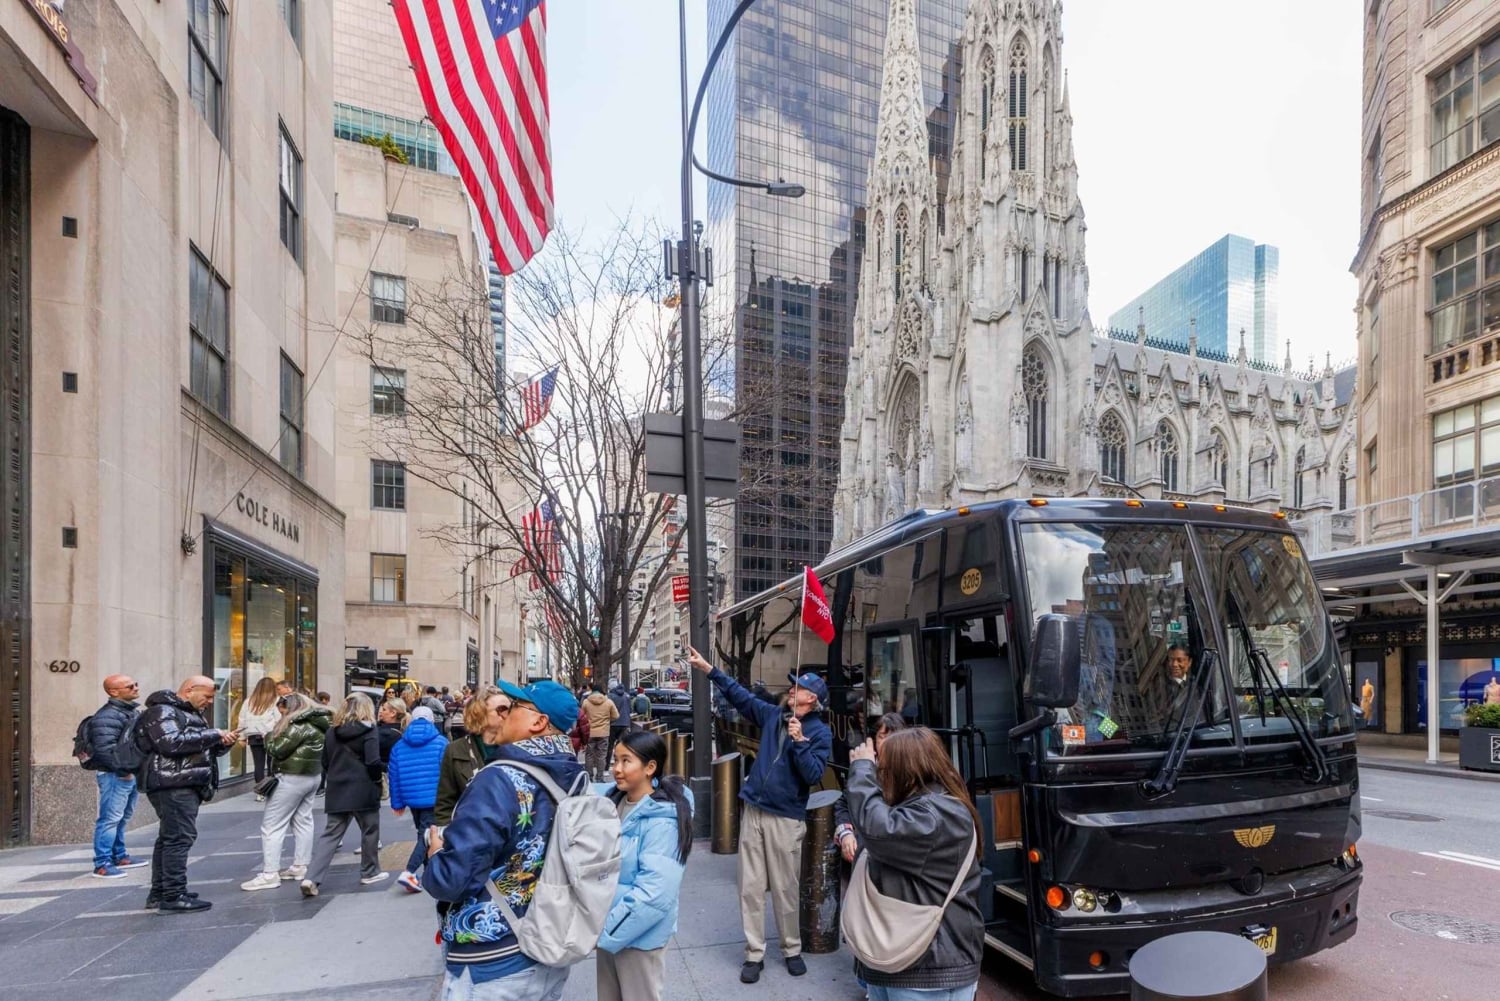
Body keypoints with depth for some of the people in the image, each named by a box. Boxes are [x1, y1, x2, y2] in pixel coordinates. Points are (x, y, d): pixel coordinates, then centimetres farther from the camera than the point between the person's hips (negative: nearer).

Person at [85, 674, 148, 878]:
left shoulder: (133, 711, 15)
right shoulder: (108, 716, -17)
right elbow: (105, 749, -23)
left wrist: (139, 769, 20)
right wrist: (122, 769, -21)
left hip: (131, 773, 10)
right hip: (115, 775, -10)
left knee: (123, 817, 17)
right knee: (110, 818, -6)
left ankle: (119, 856, 28)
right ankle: (102, 864, -1)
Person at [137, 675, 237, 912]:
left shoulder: (190, 713, 23)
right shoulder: (162, 711, -9)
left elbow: (204, 748, 26)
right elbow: (172, 743, -24)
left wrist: (223, 742, 4)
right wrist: (213, 735, -19)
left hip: (186, 785, 11)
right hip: (173, 785, -11)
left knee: (168, 839, 14)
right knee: (179, 838, -11)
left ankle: (159, 894, 22)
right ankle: (174, 897, -9)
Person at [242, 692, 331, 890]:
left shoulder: (298, 725, -18)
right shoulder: (318, 723, 11)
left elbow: (278, 749, -17)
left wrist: (269, 736, 1)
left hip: (292, 778, -10)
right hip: (313, 776, 10)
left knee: (272, 825, -4)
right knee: (303, 821, 15)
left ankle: (270, 874, -5)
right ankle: (300, 866, 19)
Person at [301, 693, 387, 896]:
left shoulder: (333, 729, 8)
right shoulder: (368, 730, -9)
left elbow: (325, 761, 14)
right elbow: (373, 762, -16)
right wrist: (378, 778, 1)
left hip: (336, 790, 5)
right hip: (362, 790, -5)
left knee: (330, 835, 5)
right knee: (370, 830, 12)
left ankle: (311, 878, -7)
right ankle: (369, 872, 23)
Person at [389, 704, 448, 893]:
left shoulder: (399, 745, 6)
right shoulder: (441, 742, -5)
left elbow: (394, 776, 7)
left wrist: (397, 803, 13)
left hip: (412, 798, 5)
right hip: (434, 797, -5)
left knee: (423, 833, 20)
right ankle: (408, 873, -21)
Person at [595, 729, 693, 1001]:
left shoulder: (662, 821, -24)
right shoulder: (609, 799, -3)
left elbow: (654, 892, -26)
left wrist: (610, 932, -20)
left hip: (640, 934, -7)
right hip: (609, 926, 7)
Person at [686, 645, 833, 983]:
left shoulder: (820, 732, -7)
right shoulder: (774, 715, 6)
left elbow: (814, 776, -15)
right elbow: (740, 695, 13)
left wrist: (799, 741, -23)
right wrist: (708, 668, 11)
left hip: (786, 819, -4)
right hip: (753, 811, 4)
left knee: (784, 889, 6)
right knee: (751, 887, 6)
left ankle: (792, 950, 25)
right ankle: (754, 953, 16)